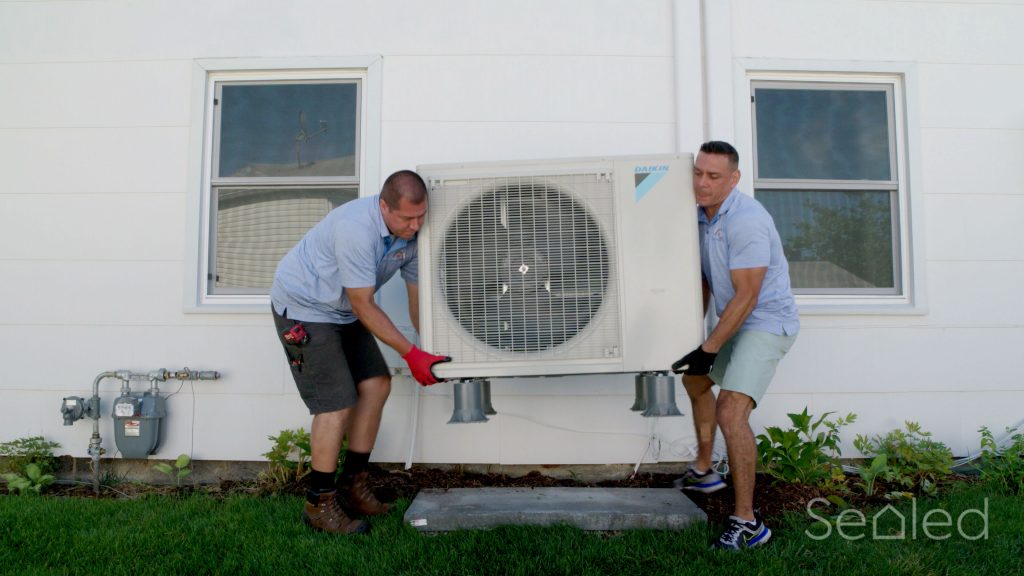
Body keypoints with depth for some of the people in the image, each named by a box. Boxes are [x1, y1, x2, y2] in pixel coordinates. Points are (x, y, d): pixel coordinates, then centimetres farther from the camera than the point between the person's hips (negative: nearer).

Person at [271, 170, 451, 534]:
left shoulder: (412, 234, -8)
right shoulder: (357, 229, -33)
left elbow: (417, 296, 0)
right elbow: (363, 305, -28)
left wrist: (431, 352, -8)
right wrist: (410, 354, -25)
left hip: (344, 313, 8)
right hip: (303, 308, -8)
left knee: (376, 385, 2)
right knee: (336, 405, -12)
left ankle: (352, 485, 16)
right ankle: (319, 504, 4)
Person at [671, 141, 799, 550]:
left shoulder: (745, 220, -25)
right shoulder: (702, 214, 3)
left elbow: (747, 296, -26)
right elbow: (705, 278, 13)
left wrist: (708, 350, -24)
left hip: (766, 322, -10)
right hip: (733, 318, 10)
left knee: (730, 413, -22)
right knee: (694, 379, 24)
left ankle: (747, 523, -9)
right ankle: (703, 472, 42)